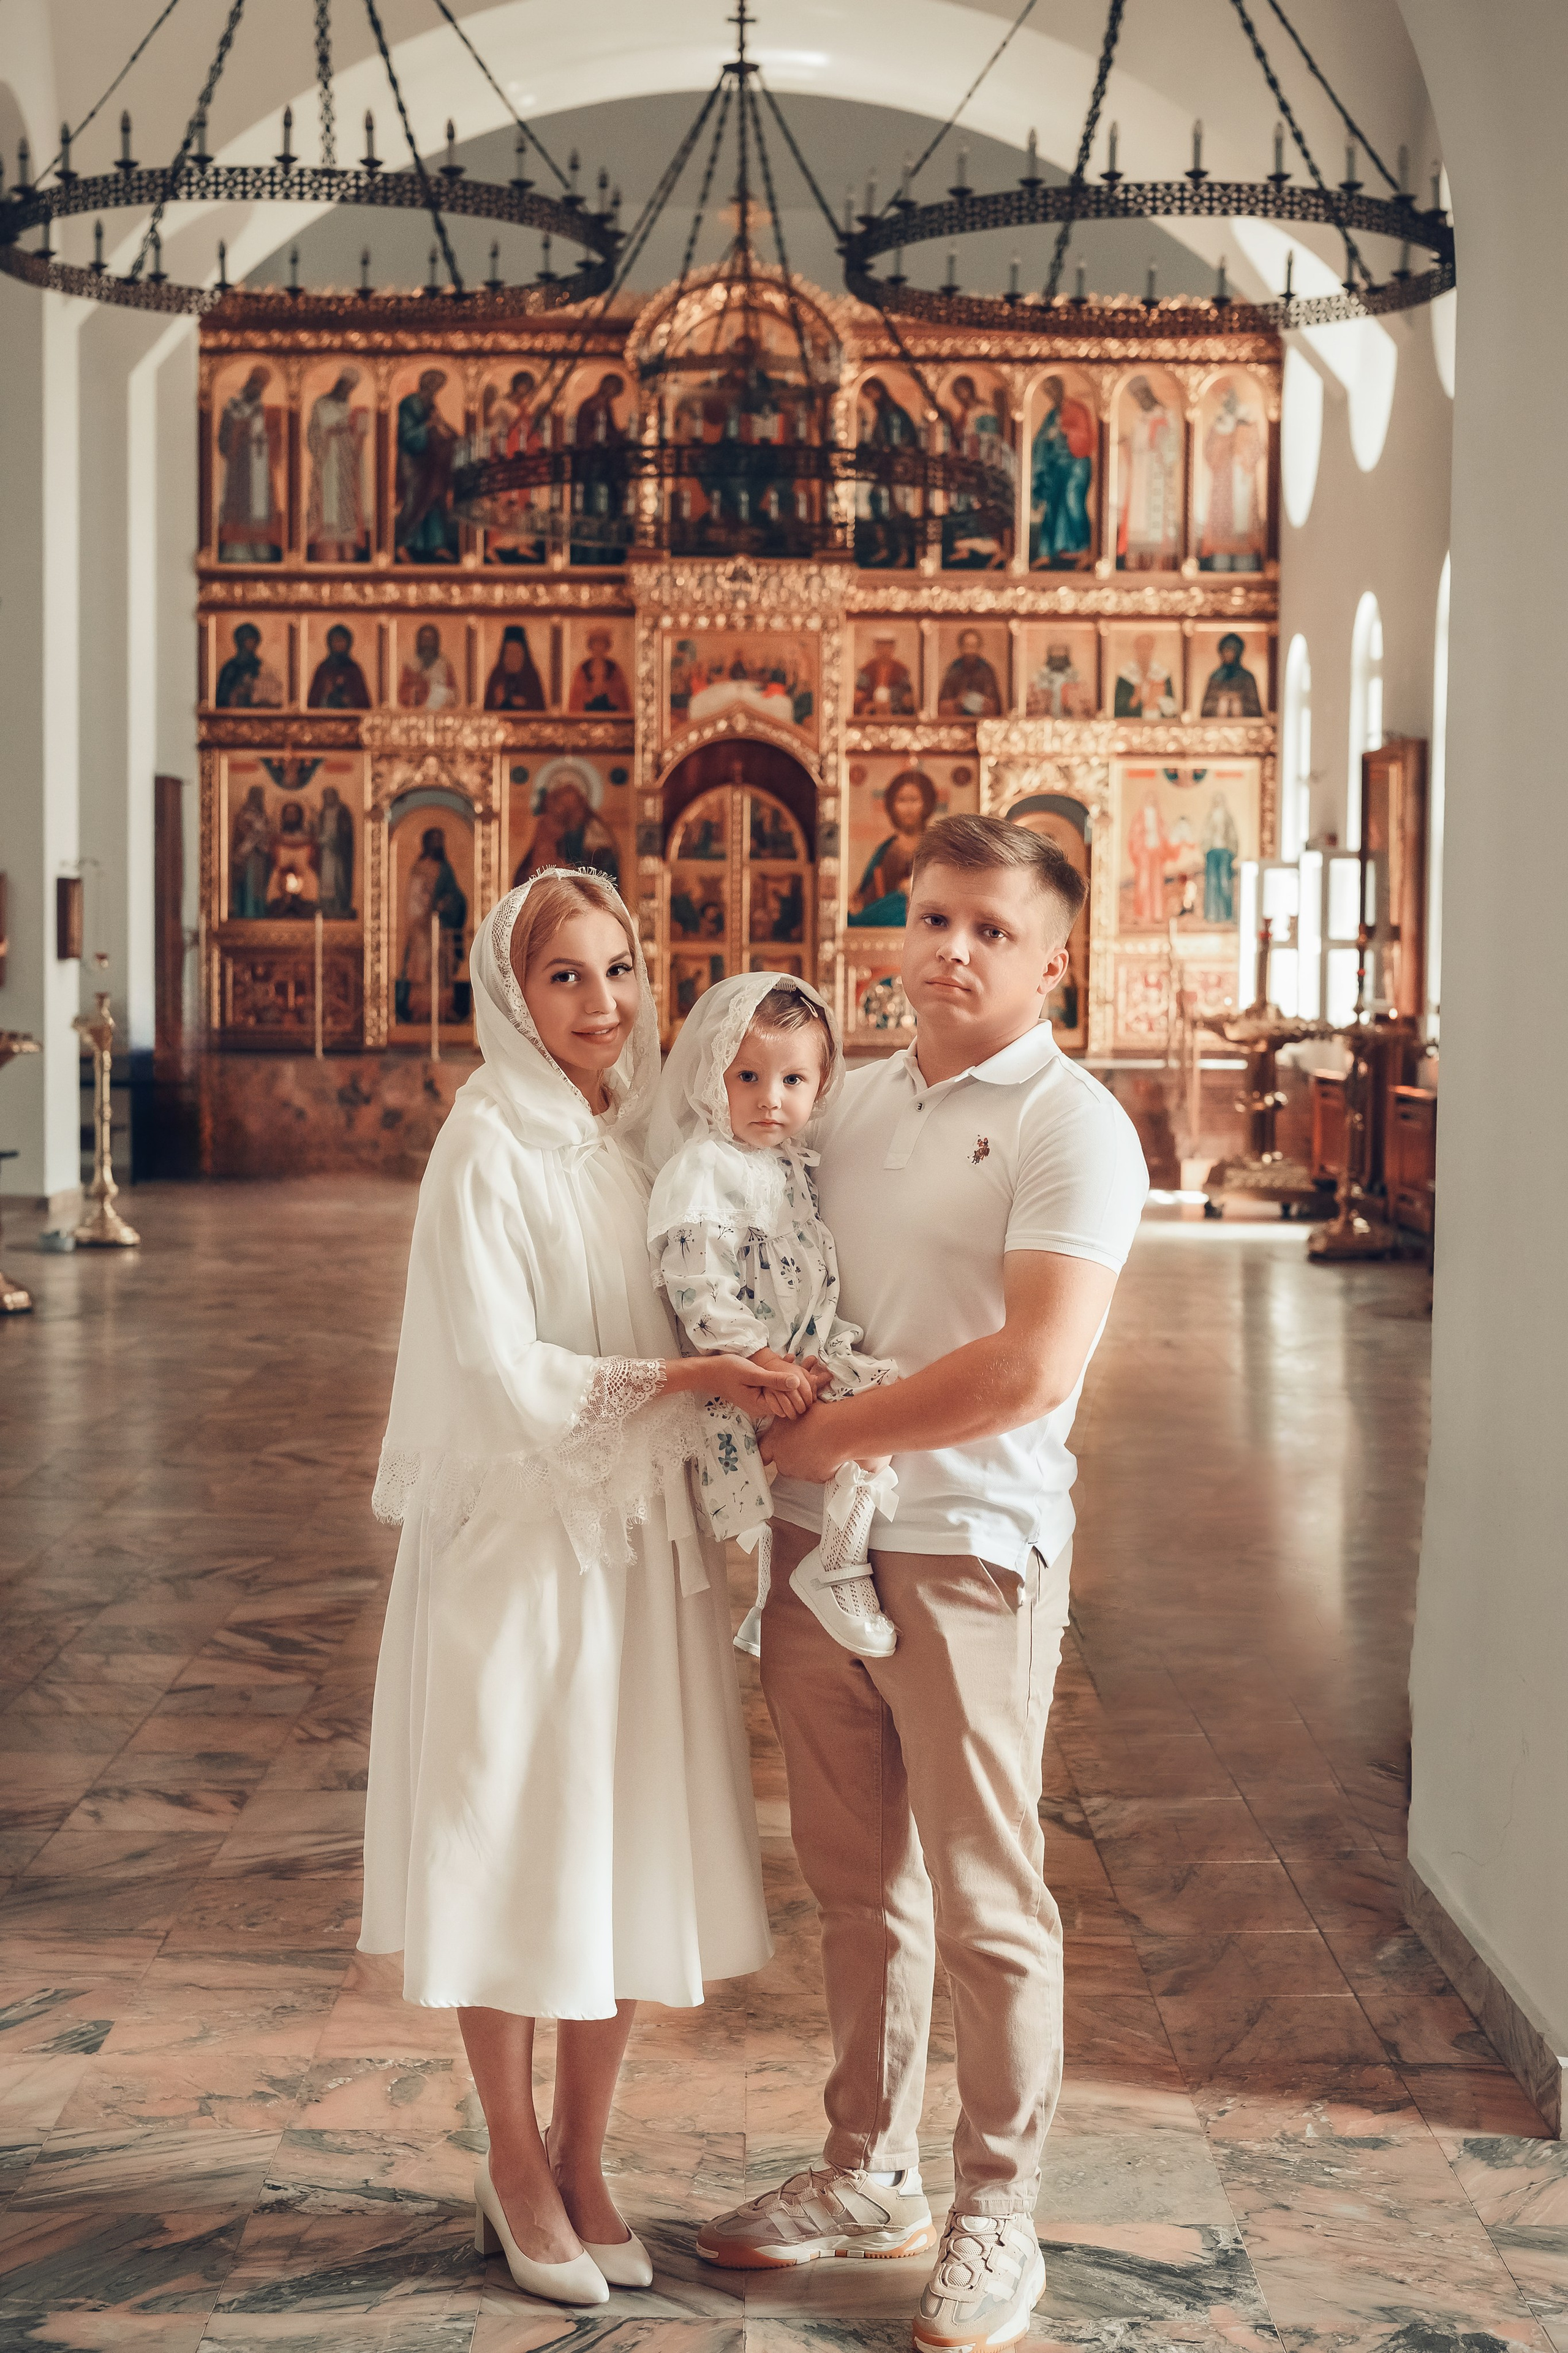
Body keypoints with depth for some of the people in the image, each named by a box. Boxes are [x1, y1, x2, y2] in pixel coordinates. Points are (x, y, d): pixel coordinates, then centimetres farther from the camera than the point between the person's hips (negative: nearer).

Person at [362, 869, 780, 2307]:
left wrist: (745, 1376, -1)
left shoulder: (648, 1135, 8)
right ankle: (515, 2169, 21)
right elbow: (503, 1373, -17)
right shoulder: (490, 1148, -12)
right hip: (519, 1534, -6)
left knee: (629, 1853, 10)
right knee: (515, 1850, 4)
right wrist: (686, 1380, -22)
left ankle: (583, 2162, 25)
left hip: (642, 1536, 6)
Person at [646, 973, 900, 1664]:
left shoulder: (795, 1166, 14)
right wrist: (762, 1360, -21)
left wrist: (825, 1347, 12)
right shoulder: (699, 1170, -13)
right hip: (738, 1372, -9)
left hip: (802, 1355, 9)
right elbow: (698, 1284, -20)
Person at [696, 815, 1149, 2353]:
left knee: (984, 1904, 3)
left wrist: (825, 1437, -14)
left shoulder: (1072, 1129, -10)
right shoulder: (853, 1103, 12)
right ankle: (867, 2174, 31)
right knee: (856, 1883, 16)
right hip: (815, 1543, 6)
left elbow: (1033, 1368, -21)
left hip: (968, 1551, -6)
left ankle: (995, 2219, 17)